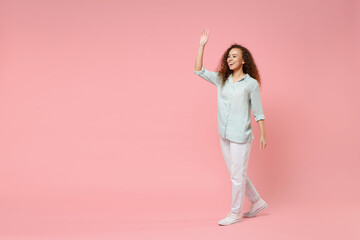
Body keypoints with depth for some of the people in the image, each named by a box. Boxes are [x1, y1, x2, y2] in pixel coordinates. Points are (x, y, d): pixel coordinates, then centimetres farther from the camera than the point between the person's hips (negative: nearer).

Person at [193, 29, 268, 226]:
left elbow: (258, 112, -2)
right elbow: (198, 71, 4)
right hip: (224, 135, 6)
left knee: (237, 175, 1)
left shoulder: (251, 83, -6)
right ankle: (257, 202, 33)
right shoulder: (221, 79, 8)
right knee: (235, 174, 16)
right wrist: (202, 46, -1)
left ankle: (235, 213, 16)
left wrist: (263, 135, -4)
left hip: (241, 136, -6)